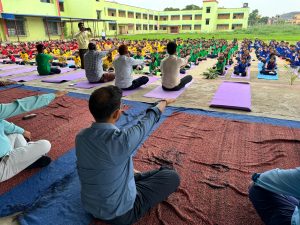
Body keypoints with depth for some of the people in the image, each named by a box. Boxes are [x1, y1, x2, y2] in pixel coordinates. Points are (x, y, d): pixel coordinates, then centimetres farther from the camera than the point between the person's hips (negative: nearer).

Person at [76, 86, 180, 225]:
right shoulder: (121, 140, -33)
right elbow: (146, 123, -14)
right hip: (120, 213, -6)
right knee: (172, 177, 5)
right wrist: (164, 103, 6)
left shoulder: (80, 137, -14)